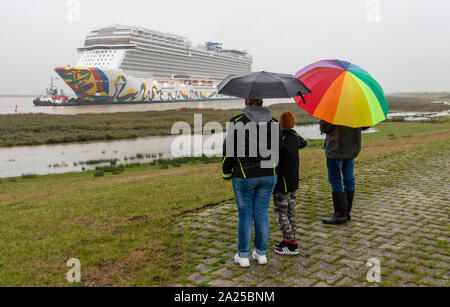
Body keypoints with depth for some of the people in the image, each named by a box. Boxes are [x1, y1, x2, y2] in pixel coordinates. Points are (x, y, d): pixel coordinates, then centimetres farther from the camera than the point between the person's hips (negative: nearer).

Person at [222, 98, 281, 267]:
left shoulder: (237, 122, -9)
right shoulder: (273, 123, 1)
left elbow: (229, 150, -8)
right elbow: (278, 151, 6)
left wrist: (227, 173, 5)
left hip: (244, 176, -3)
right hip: (268, 176, 3)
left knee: (245, 215, 7)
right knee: (262, 213, 12)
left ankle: (243, 256, 15)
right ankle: (261, 253, 21)